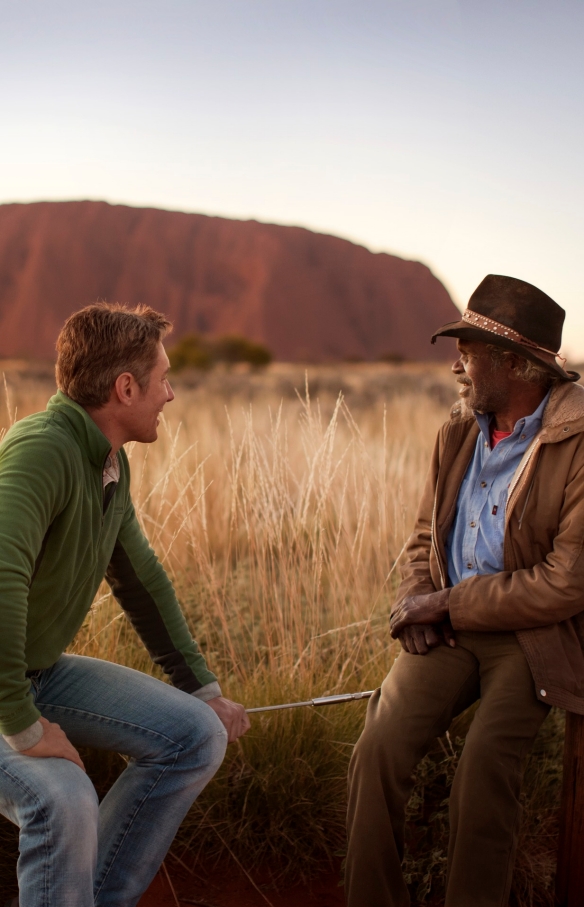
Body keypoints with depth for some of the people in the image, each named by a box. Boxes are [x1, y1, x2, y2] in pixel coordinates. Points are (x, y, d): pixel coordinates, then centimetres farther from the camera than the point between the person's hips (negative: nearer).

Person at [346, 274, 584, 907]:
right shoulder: (458, 433, 10)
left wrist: (447, 605, -11)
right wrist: (416, 602, 0)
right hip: (448, 631, 5)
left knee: (483, 765, -24)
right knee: (378, 748, -14)